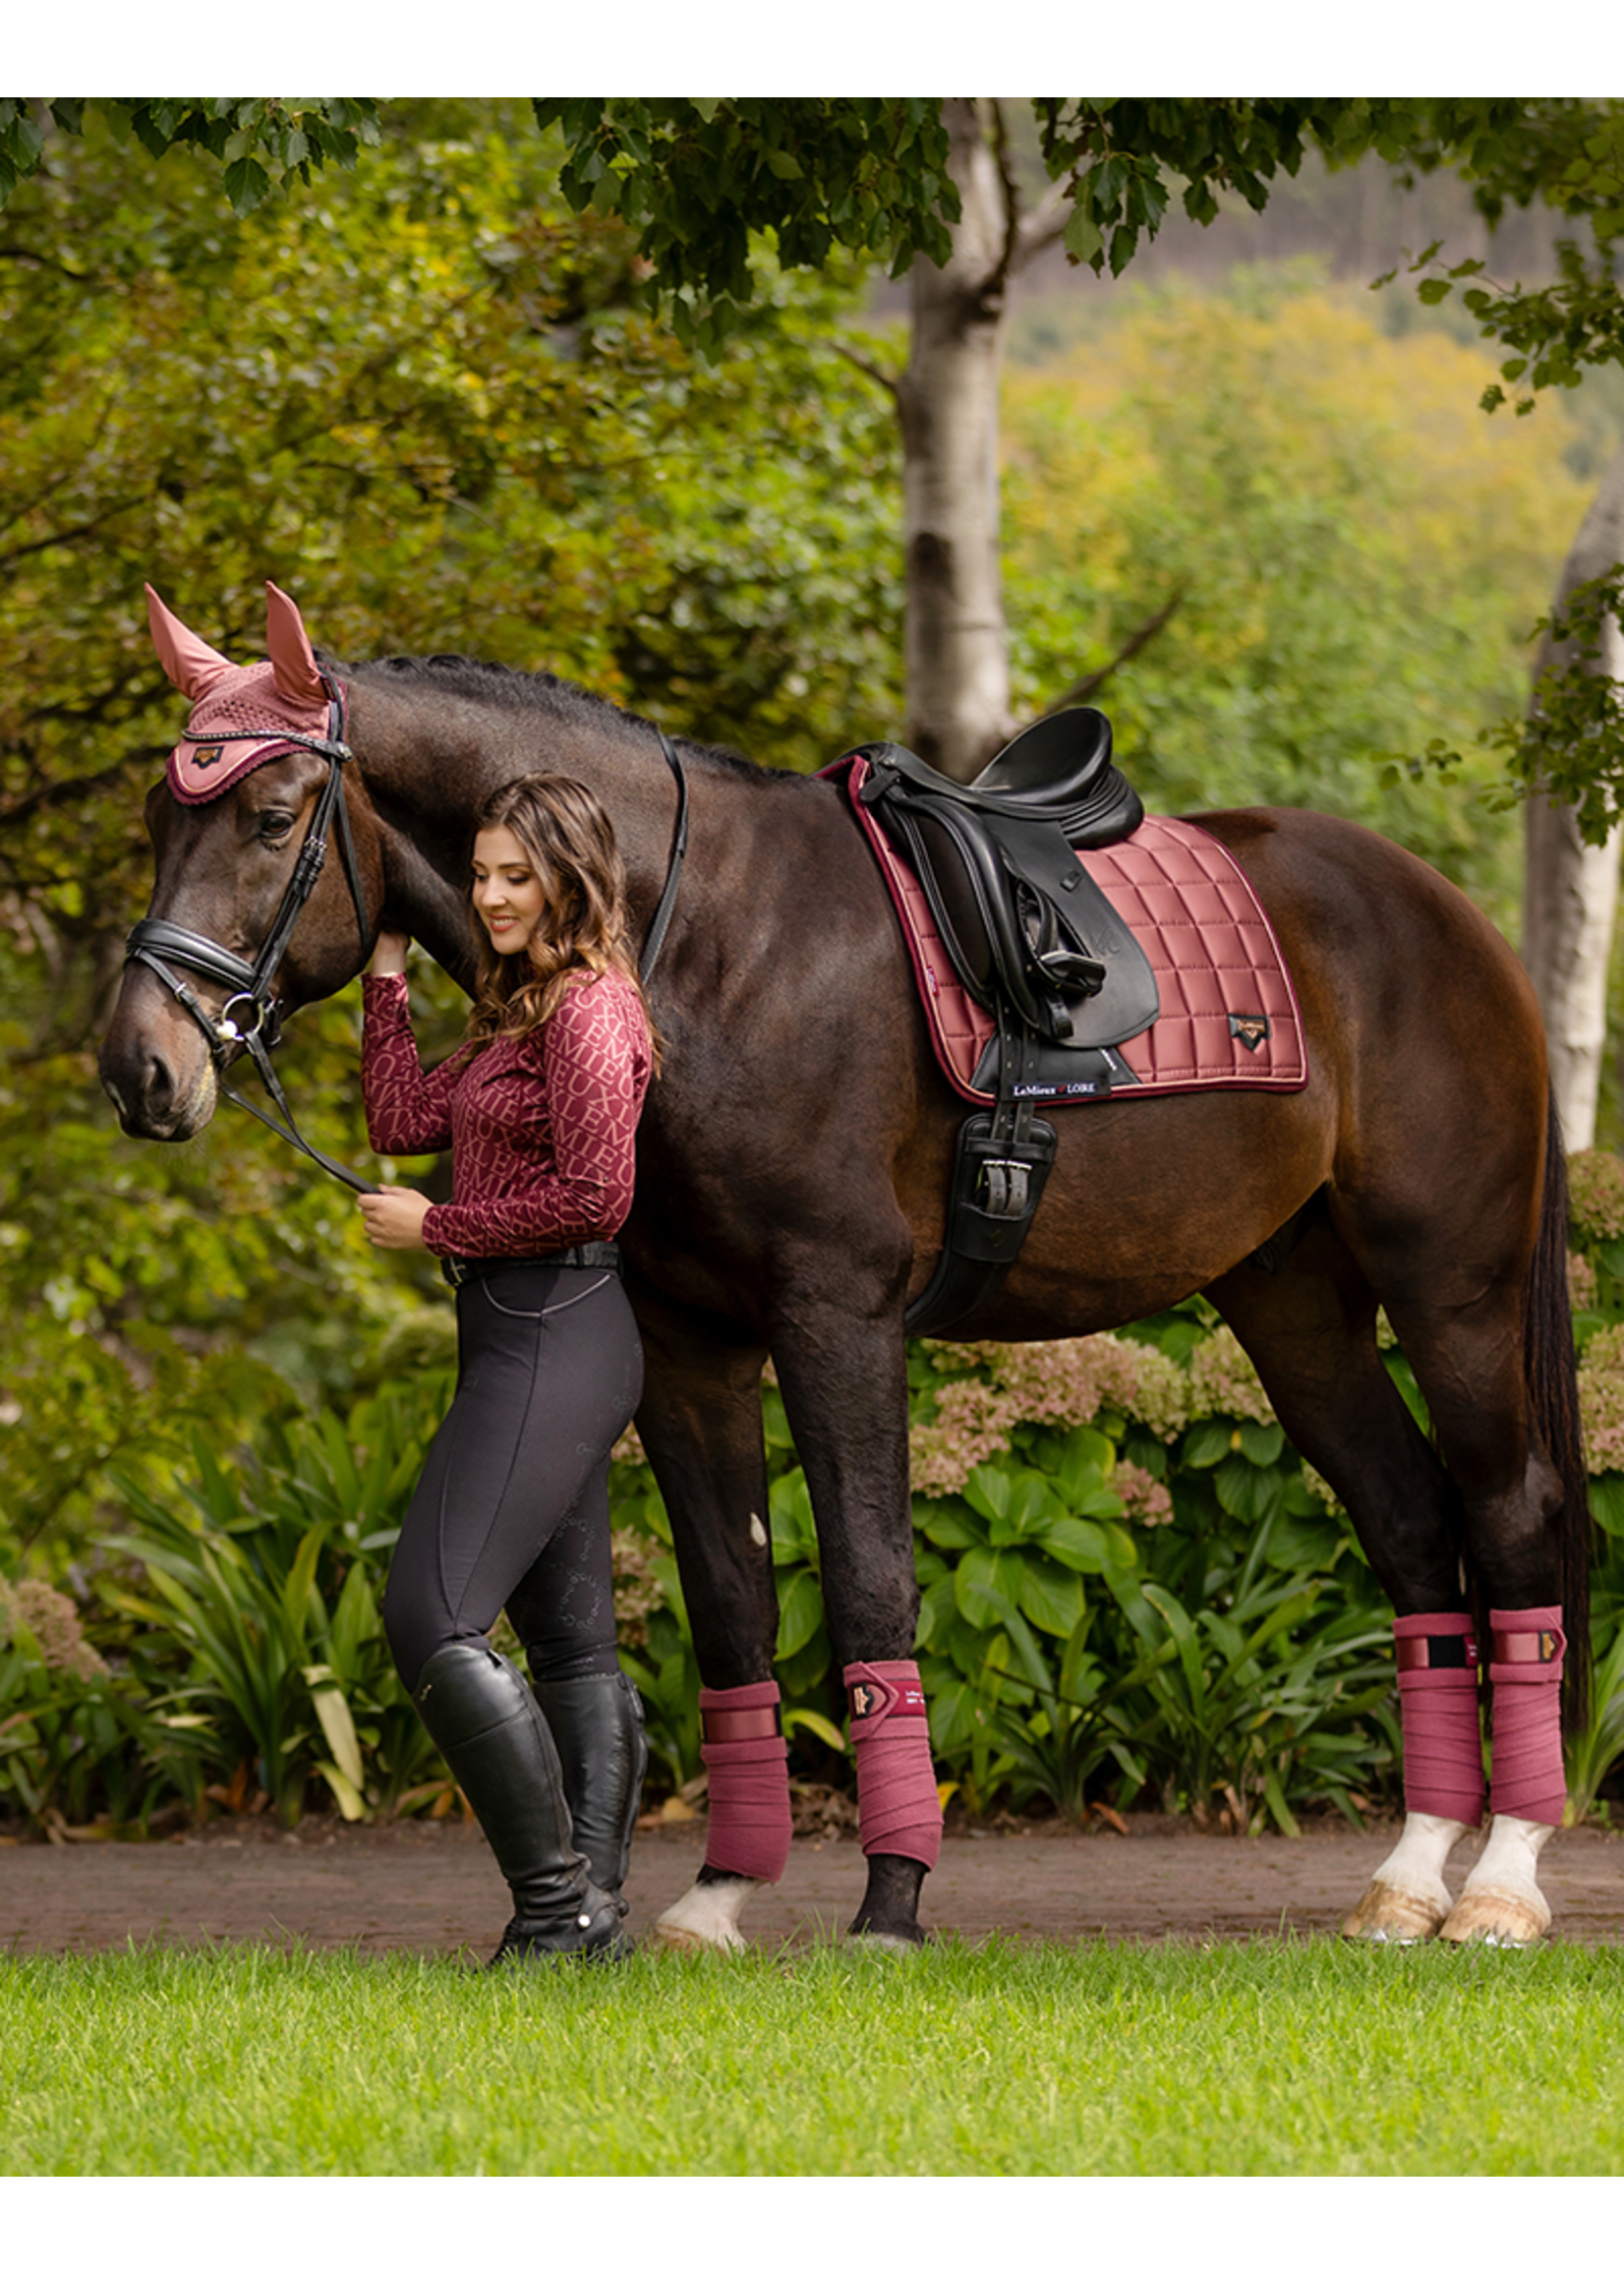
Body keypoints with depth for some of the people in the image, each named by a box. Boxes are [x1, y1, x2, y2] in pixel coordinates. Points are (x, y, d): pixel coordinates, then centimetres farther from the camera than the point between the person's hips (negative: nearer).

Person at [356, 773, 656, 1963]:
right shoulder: (522, 1011, 16)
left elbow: (597, 1193, -21)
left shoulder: (589, 1009, -14)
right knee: (573, 1643, 11)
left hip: (555, 1335, -11)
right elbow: (407, 1120, 13)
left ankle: (558, 1903, -14)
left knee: (432, 1619, -15)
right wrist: (388, 972, 13)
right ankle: (594, 1908, 13)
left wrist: (436, 1227, -11)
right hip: (533, 1339, 11)